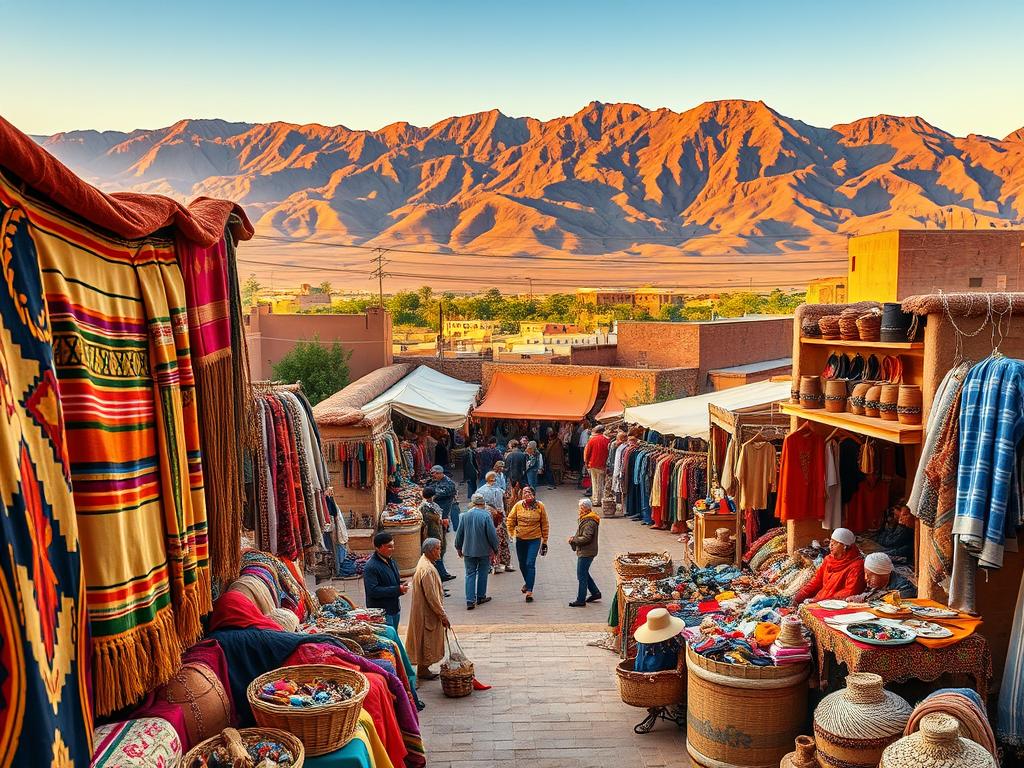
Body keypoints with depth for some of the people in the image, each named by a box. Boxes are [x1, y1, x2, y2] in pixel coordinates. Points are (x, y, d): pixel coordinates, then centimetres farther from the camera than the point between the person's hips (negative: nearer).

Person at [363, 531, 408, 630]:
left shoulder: (391, 561, 10)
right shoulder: (371, 566, -19)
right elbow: (373, 591, -25)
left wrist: (402, 585, -2)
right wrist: (398, 590, -24)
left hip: (395, 609, 9)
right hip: (381, 611, -9)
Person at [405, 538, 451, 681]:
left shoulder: (426, 563, 7)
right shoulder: (427, 569, -26)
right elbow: (431, 597, -25)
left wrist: (441, 614, 20)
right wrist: (443, 616, -18)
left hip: (426, 611, 10)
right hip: (427, 613, -10)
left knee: (426, 641, 18)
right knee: (426, 641, 4)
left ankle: (423, 669, 28)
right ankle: (422, 670, 17)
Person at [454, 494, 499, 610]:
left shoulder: (465, 515, -3)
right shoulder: (486, 515, -14)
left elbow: (459, 534, 4)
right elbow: (492, 534, -12)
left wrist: (459, 548, 18)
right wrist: (495, 548, 2)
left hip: (468, 550, 2)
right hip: (484, 550, -2)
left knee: (470, 574, 6)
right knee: (482, 573, 14)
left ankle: (470, 600, -2)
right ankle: (481, 597, 23)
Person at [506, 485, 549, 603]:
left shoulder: (540, 506, -7)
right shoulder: (518, 505, -5)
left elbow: (544, 524, 1)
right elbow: (510, 519, 7)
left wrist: (545, 541, 3)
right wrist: (511, 532, -3)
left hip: (534, 539, -3)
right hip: (520, 539, 3)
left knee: (530, 564, -12)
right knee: (522, 564, 15)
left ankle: (529, 591, -10)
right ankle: (527, 582, 42)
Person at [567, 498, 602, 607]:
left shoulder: (589, 522, -19)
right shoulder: (585, 519, 14)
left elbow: (586, 538, -24)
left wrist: (574, 539, -13)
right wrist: (574, 539, 4)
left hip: (586, 553, -10)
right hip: (583, 552, 10)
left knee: (582, 576, -4)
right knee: (584, 573, 19)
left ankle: (580, 600, 2)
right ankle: (596, 593, 28)